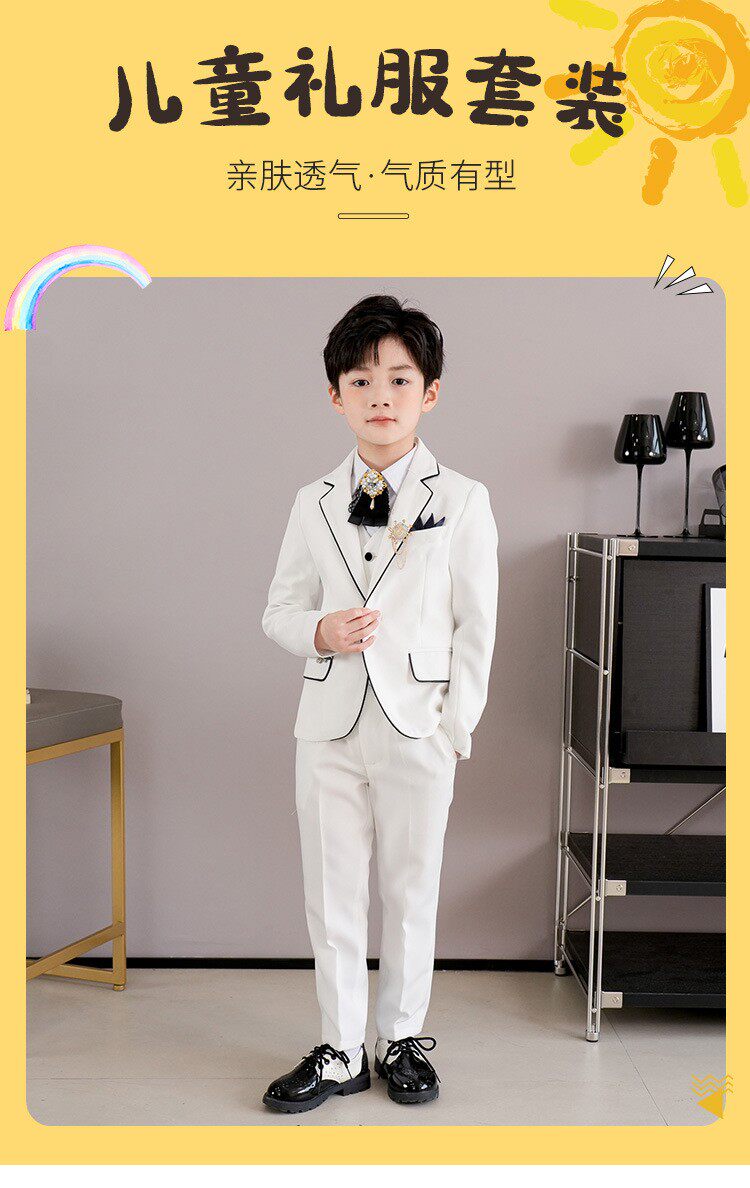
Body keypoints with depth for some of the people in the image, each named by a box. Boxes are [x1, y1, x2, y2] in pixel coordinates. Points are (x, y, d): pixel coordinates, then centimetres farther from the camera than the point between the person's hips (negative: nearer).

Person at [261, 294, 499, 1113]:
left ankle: (402, 1040, 29)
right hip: (331, 725, 2)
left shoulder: (462, 501, -2)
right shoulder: (314, 504, 5)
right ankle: (341, 1052, 24)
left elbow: (476, 625, -1)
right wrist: (319, 633, -11)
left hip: (417, 727, -2)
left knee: (410, 893, 10)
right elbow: (279, 609, 11)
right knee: (331, 898, 9)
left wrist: (455, 728, -6)